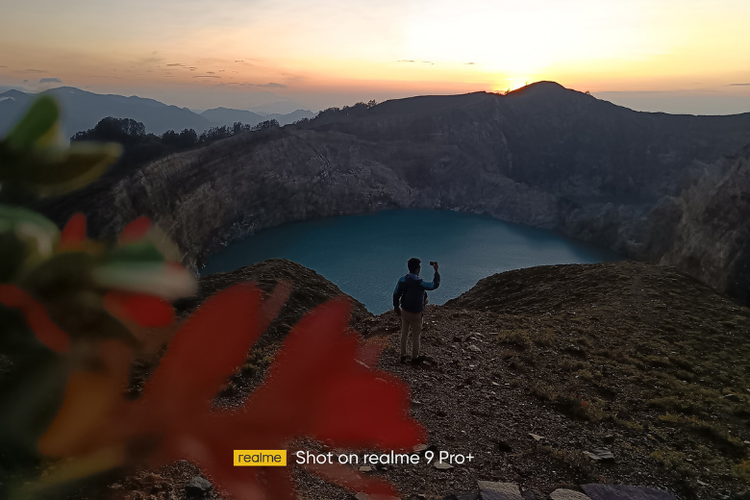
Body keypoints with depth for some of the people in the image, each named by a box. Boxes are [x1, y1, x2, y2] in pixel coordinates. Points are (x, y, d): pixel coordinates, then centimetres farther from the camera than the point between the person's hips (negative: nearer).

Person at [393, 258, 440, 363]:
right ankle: (415, 357, 28)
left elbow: (396, 294, 0)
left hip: (404, 311, 5)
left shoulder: (402, 280, -8)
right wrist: (436, 271, -4)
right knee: (416, 336, 14)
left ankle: (403, 356, 30)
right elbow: (435, 284, -15)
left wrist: (396, 307, 16)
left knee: (404, 334, 18)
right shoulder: (419, 282, -26)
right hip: (415, 314, -5)